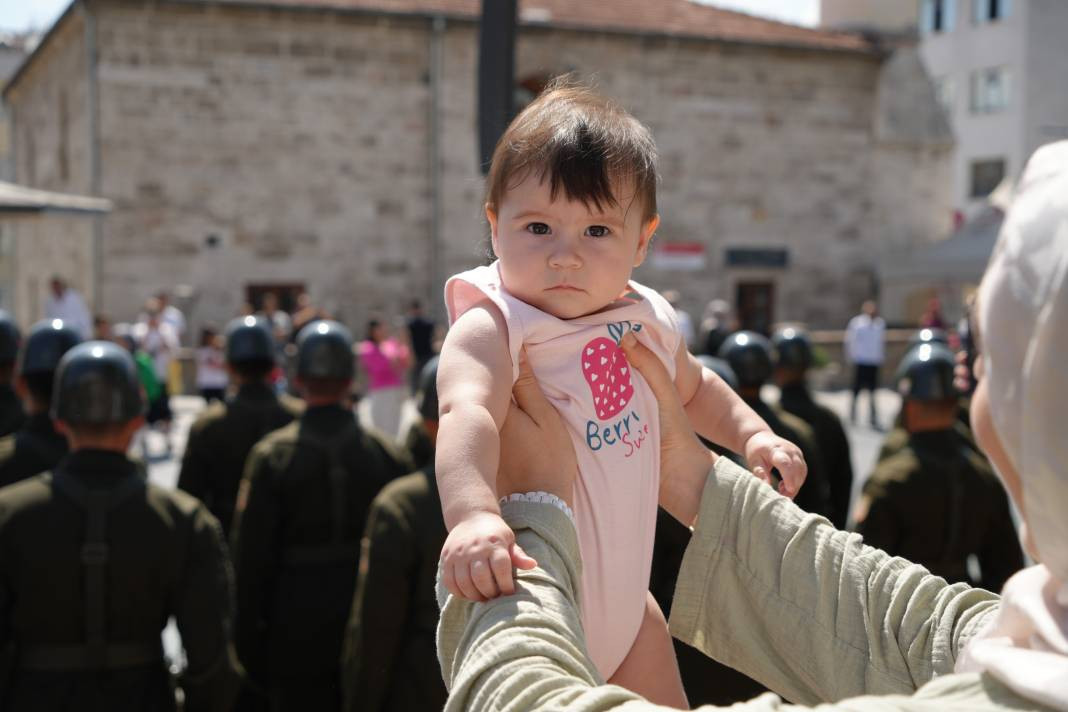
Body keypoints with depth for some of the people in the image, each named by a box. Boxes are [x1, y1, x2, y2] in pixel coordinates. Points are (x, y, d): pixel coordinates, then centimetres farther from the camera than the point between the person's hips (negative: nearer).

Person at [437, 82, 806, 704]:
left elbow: (694, 388, 20)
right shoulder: (493, 328, -23)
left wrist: (752, 432, 3)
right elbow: (467, 415, -44)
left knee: (667, 700, 18)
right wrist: (473, 514, -62)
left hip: (623, 598, 7)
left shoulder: (647, 321, -1)